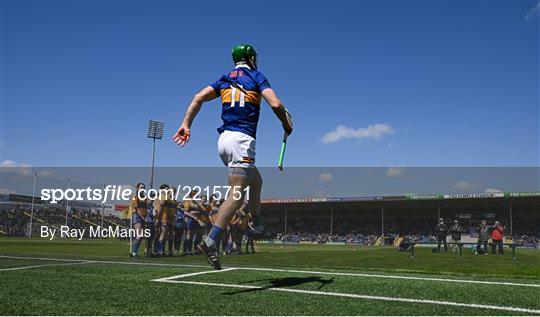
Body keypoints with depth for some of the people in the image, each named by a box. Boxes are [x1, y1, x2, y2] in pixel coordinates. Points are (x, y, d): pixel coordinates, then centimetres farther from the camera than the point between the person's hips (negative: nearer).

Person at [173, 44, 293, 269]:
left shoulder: (225, 79, 19)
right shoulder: (257, 77, 5)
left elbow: (198, 98, 7)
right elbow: (275, 104, -9)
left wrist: (186, 124, 2)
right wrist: (286, 125, 7)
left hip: (224, 139, 7)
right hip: (242, 140, -7)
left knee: (255, 181, 24)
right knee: (237, 194, -12)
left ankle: (257, 224, 29)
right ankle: (210, 242, -22)